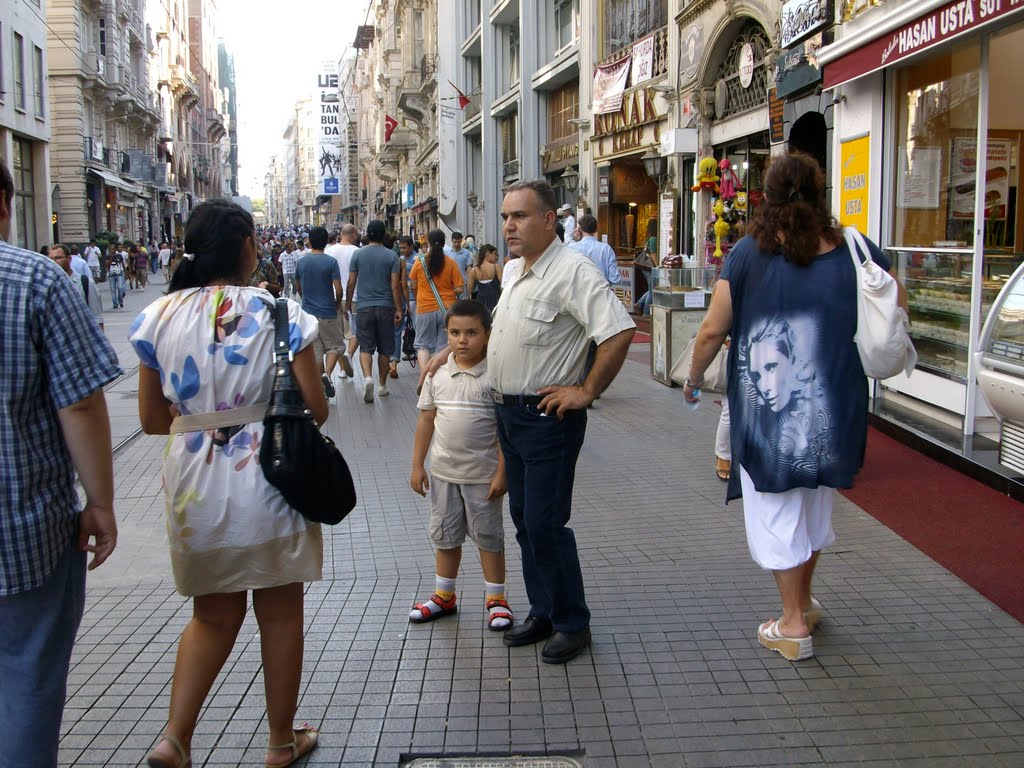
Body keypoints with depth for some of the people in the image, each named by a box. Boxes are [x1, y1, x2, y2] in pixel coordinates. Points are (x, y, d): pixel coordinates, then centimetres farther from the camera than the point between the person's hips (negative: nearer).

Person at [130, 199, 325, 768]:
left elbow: (152, 419, 4)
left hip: (195, 485, 3)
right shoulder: (280, 312, -10)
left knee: (213, 616, 22)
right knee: (280, 616, 14)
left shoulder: (159, 316, -1)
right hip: (268, 483, -3)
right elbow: (316, 410, -9)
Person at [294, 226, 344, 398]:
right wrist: (337, 305, 7)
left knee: (316, 351, 9)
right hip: (327, 313, -4)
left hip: (308, 313, 4)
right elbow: (339, 290, -13)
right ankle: (327, 374, -12)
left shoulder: (301, 262, 2)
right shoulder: (330, 262, -10)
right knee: (335, 345, 12)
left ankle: (320, 390, 11)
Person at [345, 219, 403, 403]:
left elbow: (351, 282, 2)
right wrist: (399, 309, -1)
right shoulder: (391, 256, -3)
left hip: (364, 307, 0)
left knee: (365, 347, 4)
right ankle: (382, 385, 18)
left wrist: (348, 304, 13)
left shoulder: (358, 254, 0)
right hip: (386, 306, 0)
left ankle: (367, 377, -20)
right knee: (385, 348, 10)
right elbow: (395, 285, -6)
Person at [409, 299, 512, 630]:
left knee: (488, 536, 8)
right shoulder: (438, 374, 0)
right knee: (444, 535, 16)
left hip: (482, 475, -4)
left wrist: (501, 472, -14)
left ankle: (496, 599, 22)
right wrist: (417, 466, 5)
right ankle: (443, 596, 32)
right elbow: (426, 420, 6)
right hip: (443, 472, 4)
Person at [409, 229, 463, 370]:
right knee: (446, 347, 8)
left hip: (425, 310, 0)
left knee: (423, 346, 9)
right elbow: (459, 289, -5)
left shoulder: (420, 262, -4)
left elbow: (413, 286, 5)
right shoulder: (451, 263, -5)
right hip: (447, 310, 0)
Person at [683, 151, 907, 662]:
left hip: (765, 406, -3)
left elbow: (712, 331, -4)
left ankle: (793, 625, 12)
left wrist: (694, 379, 12)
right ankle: (805, 601, 38)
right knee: (814, 502, 21)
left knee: (775, 510, 7)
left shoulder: (748, 254, -7)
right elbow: (897, 312, 9)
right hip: (832, 406, 4)